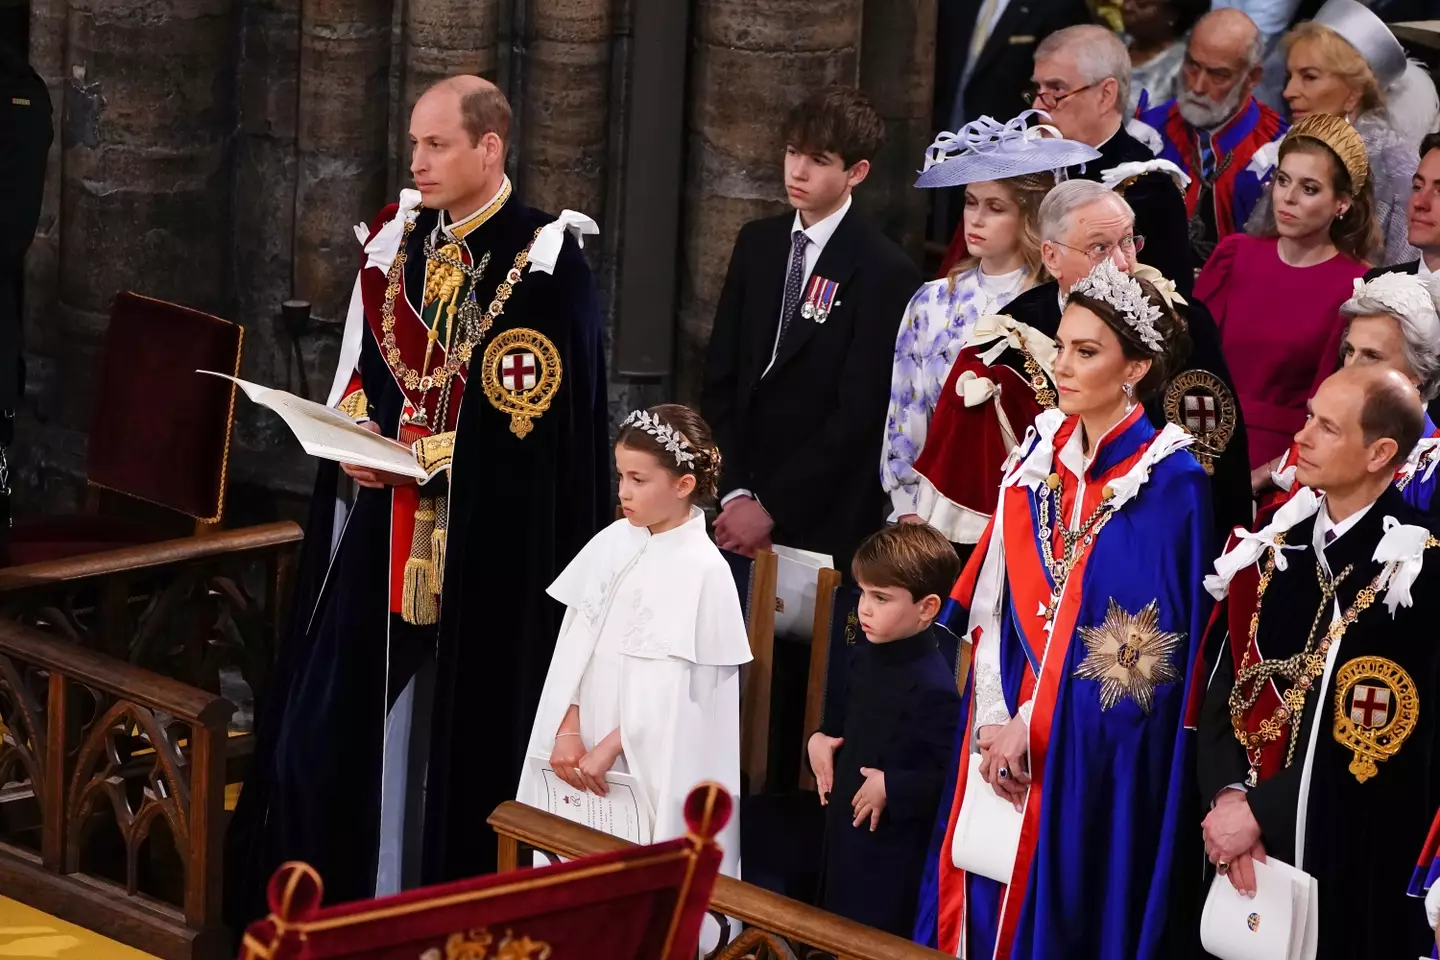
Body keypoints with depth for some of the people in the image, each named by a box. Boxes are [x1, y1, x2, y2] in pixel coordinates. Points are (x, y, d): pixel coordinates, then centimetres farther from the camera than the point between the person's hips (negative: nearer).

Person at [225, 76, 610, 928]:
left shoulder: (544, 264, -12)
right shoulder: (400, 238, 8)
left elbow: (533, 423, -15)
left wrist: (424, 457, -18)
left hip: (486, 549, -6)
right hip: (386, 530, 6)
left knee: (456, 732, -1)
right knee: (333, 720, 7)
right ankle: (330, 906, 20)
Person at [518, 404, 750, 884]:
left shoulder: (702, 570, -12)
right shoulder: (613, 542, 5)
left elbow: (671, 688, -15)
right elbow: (575, 644, 3)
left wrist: (609, 749, -15)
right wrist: (568, 731, -6)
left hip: (655, 765, -6)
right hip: (584, 752, 6)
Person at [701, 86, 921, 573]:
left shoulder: (886, 273, -9)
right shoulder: (757, 244, 10)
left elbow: (860, 414, -12)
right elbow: (720, 377, 8)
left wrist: (771, 507, -12)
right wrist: (735, 492, -4)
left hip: (822, 522, -5)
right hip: (739, 511, 5)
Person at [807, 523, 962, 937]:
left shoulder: (933, 687, -25)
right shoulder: (863, 657, 3)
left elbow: (952, 776, -27)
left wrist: (891, 788, -23)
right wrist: (819, 738, 4)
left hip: (893, 847, -9)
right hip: (844, 826, 9)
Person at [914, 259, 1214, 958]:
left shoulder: (1168, 483, -11)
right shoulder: (1038, 460, 8)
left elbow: (1140, 643, -14)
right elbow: (992, 601, 6)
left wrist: (1033, 725, -15)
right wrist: (994, 716, -7)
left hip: (1090, 755, -6)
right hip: (1005, 734, 6)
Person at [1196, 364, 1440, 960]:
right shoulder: (1276, 547, 5)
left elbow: (1385, 740, -17)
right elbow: (1226, 682, 3)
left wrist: (1259, 812, -15)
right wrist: (1228, 795, -14)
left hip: (1352, 864, -5)